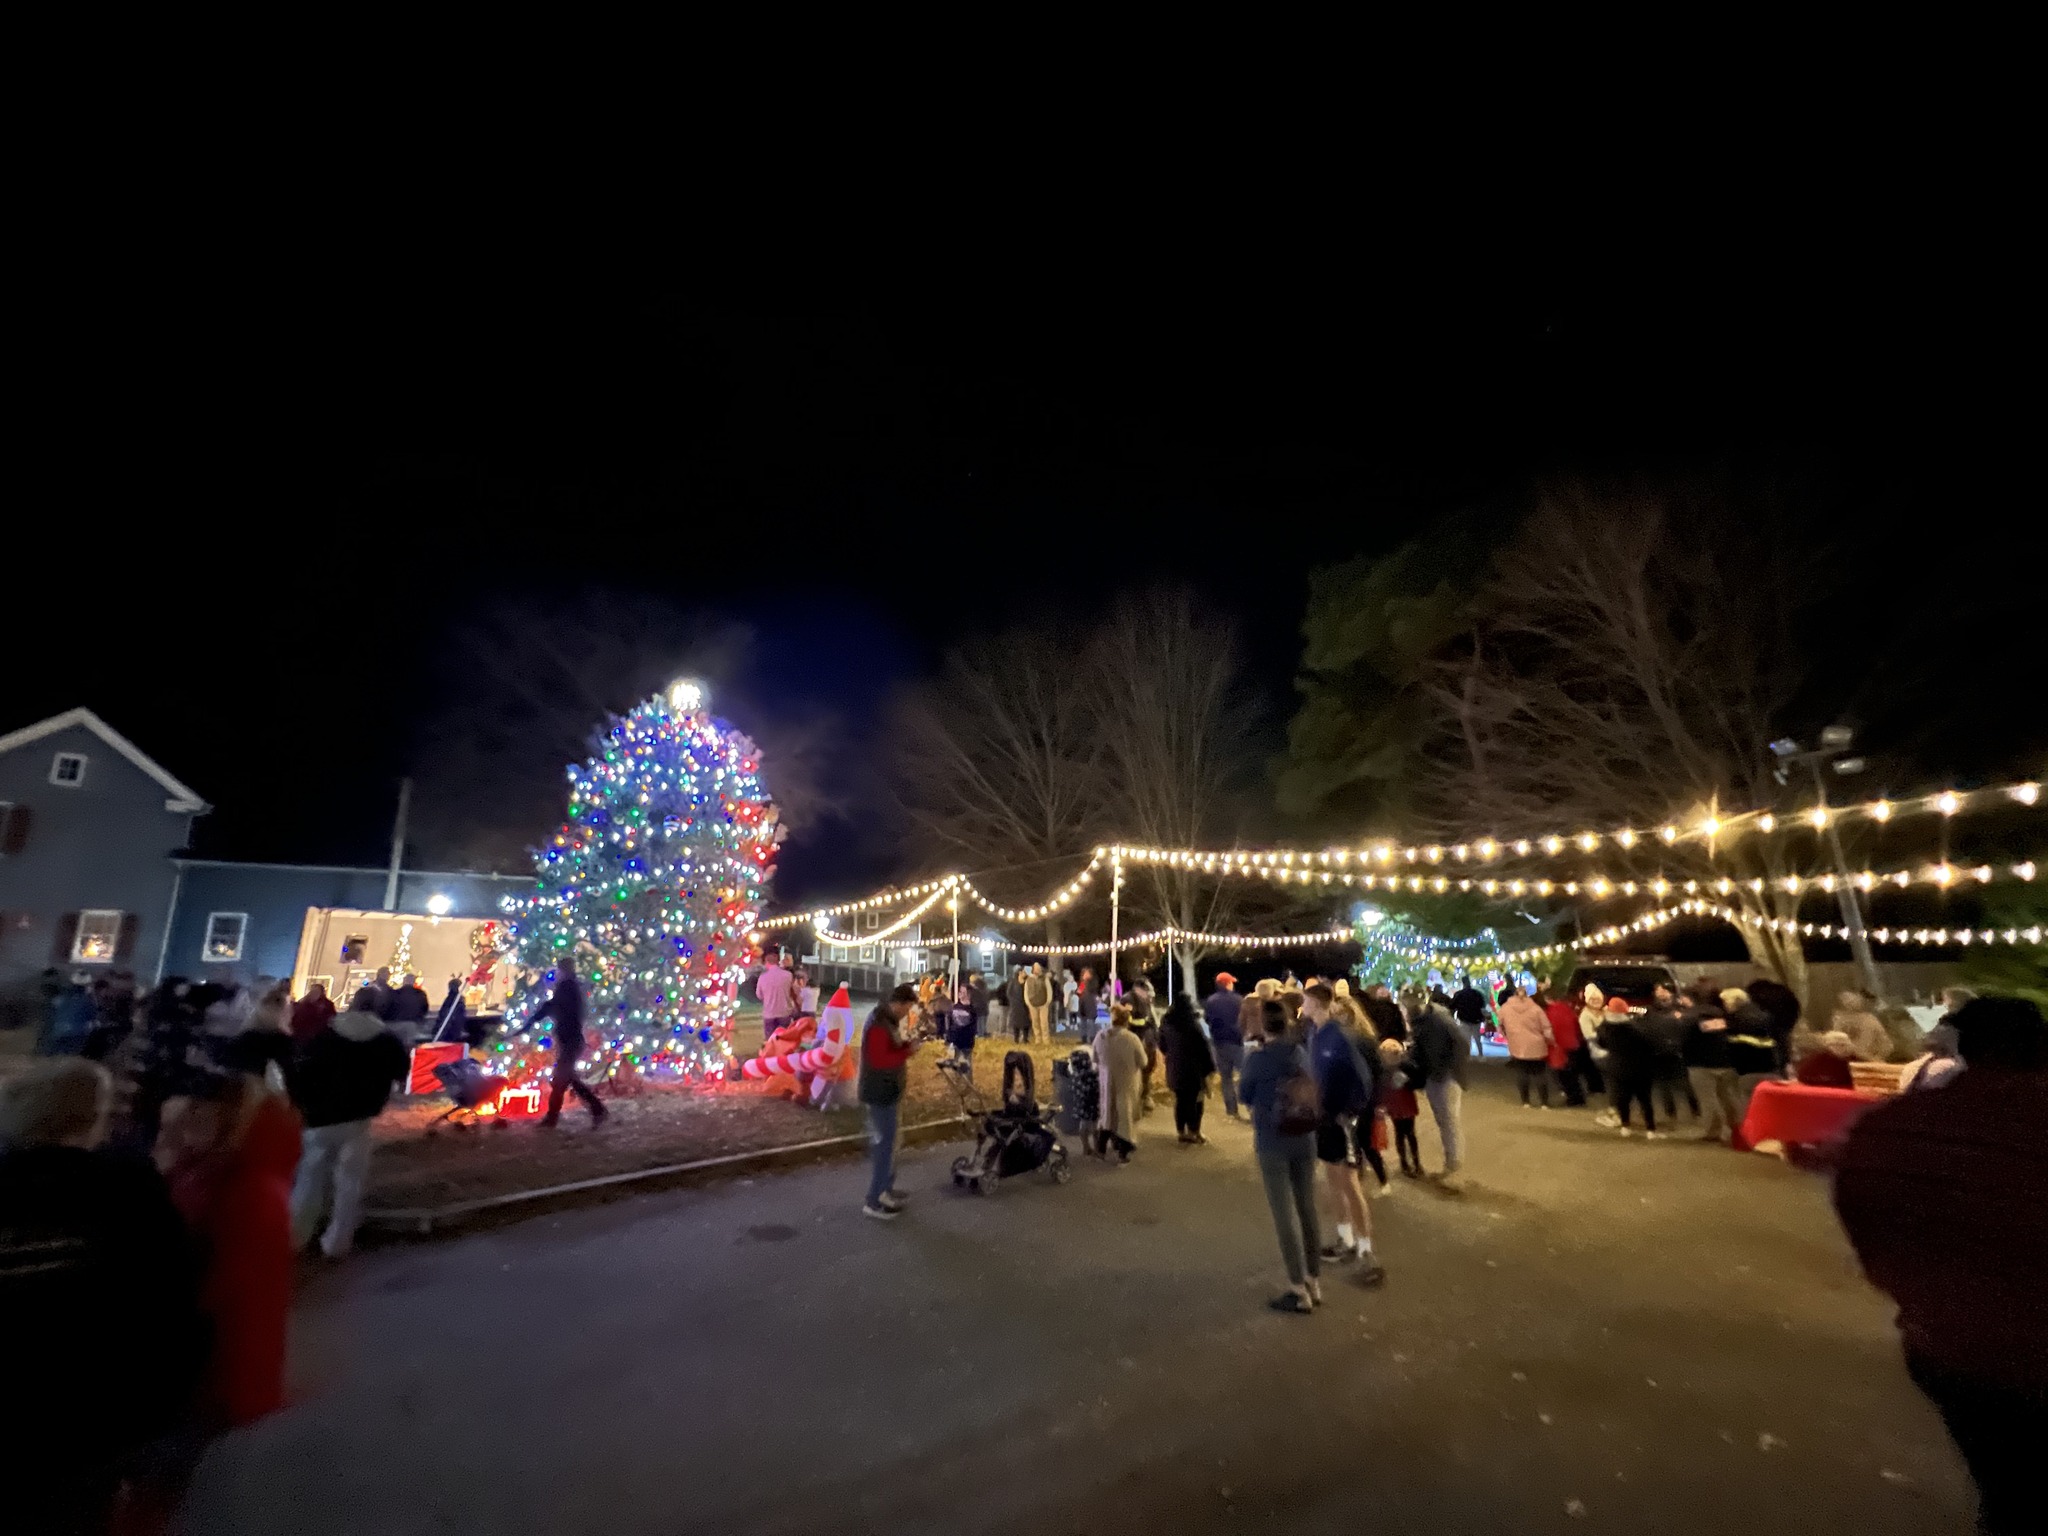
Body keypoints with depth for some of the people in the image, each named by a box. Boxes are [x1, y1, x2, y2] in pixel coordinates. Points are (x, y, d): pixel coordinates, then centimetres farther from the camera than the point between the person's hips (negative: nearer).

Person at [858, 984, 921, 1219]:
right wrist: (908, 1051, -23)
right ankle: (873, 1201, 6)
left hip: (888, 1091, 10)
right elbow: (879, 1060, -30)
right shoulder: (879, 1024, -24)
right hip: (880, 1094, -10)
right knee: (885, 1144, -3)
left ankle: (885, 1189, 35)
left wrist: (908, 1046, 1)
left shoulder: (888, 1020, 8)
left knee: (888, 1141, 21)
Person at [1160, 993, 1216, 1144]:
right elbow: (1204, 1047, -16)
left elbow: (1162, 1045, 12)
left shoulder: (1167, 1023, -1)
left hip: (1175, 1068, 5)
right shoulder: (1193, 1023, -19)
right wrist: (1208, 1067, -8)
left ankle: (1181, 1133, 22)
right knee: (1194, 1100, 9)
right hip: (1193, 1068, -5)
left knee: (1180, 1100, 15)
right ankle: (1194, 1133, 17)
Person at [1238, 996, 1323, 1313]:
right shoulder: (1301, 1052, -2)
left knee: (1285, 1215, 4)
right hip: (1305, 1141, 5)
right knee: (1307, 1210, 16)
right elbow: (1310, 1091, 12)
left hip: (1273, 1145, -5)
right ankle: (1314, 1282, 27)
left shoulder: (1257, 1059, -17)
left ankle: (1299, 1291, 11)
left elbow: (1244, 1097, -2)